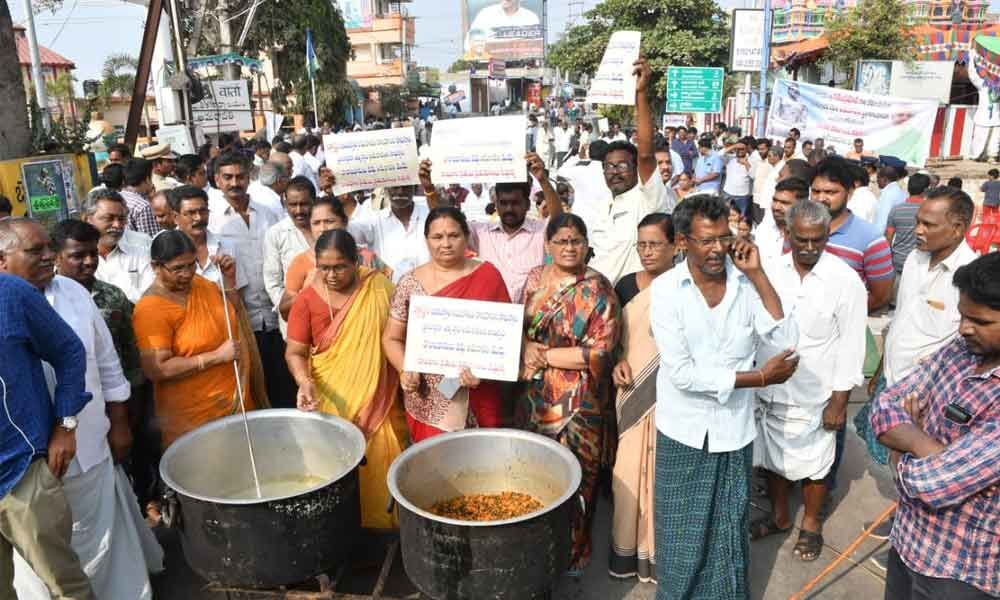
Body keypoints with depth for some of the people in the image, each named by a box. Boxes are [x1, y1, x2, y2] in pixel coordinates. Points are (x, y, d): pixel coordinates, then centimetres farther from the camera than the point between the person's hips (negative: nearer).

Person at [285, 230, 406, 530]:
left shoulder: (380, 287, -5)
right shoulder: (307, 299, -6)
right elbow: (295, 352, -4)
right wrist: (305, 381, -23)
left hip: (377, 400, 0)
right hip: (330, 402, 0)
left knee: (380, 464, 8)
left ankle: (383, 524, 28)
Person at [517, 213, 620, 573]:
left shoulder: (598, 290, -11)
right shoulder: (535, 278, 5)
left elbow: (599, 352, -17)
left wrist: (545, 355, -15)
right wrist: (526, 348, -12)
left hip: (577, 401, -5)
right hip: (534, 396, 5)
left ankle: (572, 552, 31)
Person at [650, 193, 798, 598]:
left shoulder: (746, 283, -3)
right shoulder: (665, 289, -12)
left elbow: (787, 343, -14)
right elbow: (681, 373, -18)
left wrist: (756, 274, -16)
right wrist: (761, 377, -15)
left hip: (734, 431, 2)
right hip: (684, 432, -2)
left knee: (729, 536, 16)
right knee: (682, 537, 13)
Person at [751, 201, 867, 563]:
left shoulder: (845, 281, -13)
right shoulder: (770, 271, -4)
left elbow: (851, 345, -10)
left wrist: (840, 401, -10)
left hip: (814, 396, -3)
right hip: (768, 391, 4)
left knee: (813, 465, 14)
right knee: (773, 458, 19)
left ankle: (811, 525, 38)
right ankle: (779, 516, 42)